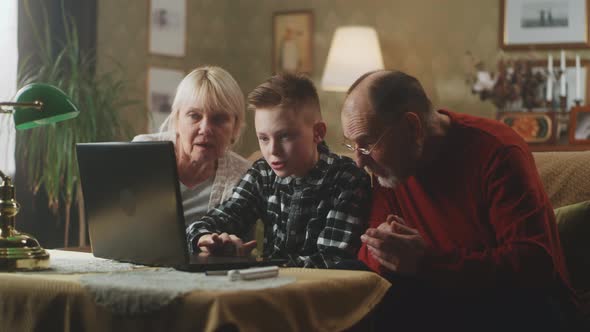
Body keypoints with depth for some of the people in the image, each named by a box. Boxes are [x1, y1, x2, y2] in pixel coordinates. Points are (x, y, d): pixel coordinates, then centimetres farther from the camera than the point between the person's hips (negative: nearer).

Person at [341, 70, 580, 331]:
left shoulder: (496, 151, -18)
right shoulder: (387, 164, 0)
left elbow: (535, 265, -26)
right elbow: (368, 254, 1)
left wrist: (427, 261, -33)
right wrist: (383, 252, -25)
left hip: (522, 306, -2)